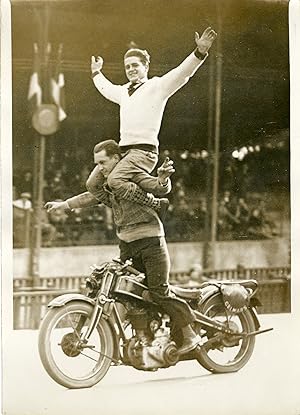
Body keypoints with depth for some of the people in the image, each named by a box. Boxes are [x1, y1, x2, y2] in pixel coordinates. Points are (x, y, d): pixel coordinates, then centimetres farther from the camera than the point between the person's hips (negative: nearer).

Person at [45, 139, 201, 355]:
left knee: (159, 291, -13)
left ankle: (190, 334, -4)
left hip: (150, 240, -8)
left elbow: (161, 188, -21)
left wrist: (163, 177, -43)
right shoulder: (106, 186, 15)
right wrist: (62, 205, 25)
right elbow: (89, 197, 30)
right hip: (127, 244, 8)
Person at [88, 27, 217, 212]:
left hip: (143, 151, -8)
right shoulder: (124, 91, 22)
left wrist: (200, 52, -28)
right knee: (93, 184, 1)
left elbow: (182, 73, -14)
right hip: (123, 150, 8)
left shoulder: (157, 86, 1)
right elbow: (107, 89, 46)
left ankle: (155, 203, -12)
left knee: (115, 181, -29)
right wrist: (97, 72, 60)